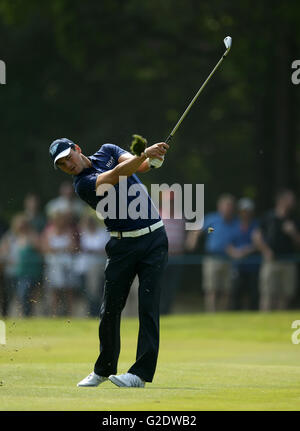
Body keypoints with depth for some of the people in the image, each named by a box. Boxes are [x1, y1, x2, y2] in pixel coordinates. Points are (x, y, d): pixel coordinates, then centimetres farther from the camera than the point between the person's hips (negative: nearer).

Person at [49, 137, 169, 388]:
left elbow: (142, 166, -6)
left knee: (148, 306, -10)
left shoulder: (107, 151, 8)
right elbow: (115, 176, -23)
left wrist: (150, 158, -30)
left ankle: (142, 373, -14)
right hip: (122, 243, -1)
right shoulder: (82, 184, -7)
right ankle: (104, 369, 21)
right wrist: (145, 154, -35)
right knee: (110, 308, 2)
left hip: (153, 238, 1)